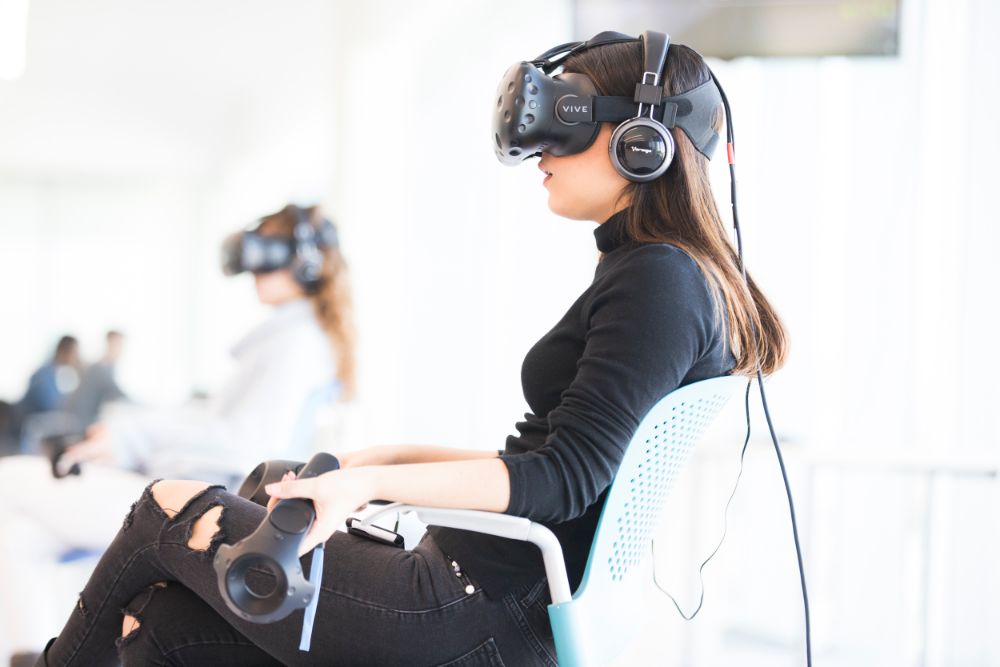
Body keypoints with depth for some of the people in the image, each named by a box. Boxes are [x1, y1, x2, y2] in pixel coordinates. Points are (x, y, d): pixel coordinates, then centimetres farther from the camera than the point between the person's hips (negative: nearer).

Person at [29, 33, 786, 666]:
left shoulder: (657, 280, -15)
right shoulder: (670, 277, 16)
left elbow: (567, 476, -22)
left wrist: (370, 482, -27)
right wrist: (393, 456, 20)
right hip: (506, 602, 10)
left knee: (167, 509, 2)